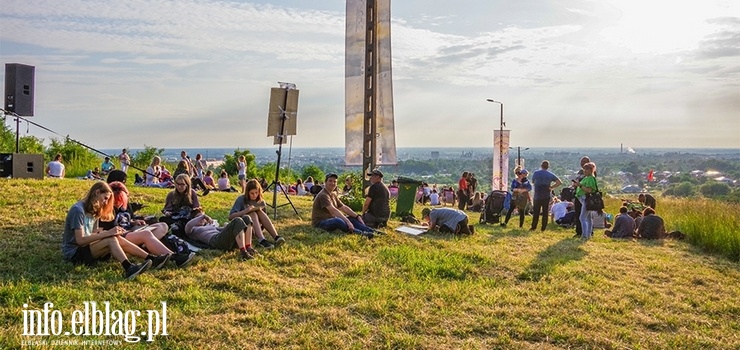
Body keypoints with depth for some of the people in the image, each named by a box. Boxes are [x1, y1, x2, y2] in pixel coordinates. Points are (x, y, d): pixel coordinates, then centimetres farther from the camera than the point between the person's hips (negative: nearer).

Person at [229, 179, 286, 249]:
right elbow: (230, 217, -18)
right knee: (252, 214, -29)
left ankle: (276, 237, -39)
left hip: (256, 229, 3)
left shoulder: (261, 202, 2)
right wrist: (245, 211, -32)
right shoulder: (241, 199, -10)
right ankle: (261, 240, -50)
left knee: (260, 212, -24)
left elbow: (263, 219, 8)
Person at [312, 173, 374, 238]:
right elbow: (333, 211, -30)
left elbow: (344, 208, 9)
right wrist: (347, 221, -40)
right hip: (320, 222, -10)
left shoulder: (333, 195, 14)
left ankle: (371, 231, -22)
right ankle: (361, 233, -52)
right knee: (337, 221, -37)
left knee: (352, 218, -3)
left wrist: (357, 216, -4)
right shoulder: (323, 195, -17)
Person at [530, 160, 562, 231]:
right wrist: (551, 187, -1)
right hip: (546, 197, 1)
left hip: (537, 196, -1)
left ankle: (533, 227, 9)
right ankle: (543, 228, 8)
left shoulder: (536, 173, -4)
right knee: (545, 212, 7)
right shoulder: (550, 175, 0)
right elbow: (559, 182, -4)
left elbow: (532, 181, 10)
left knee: (536, 212, 8)